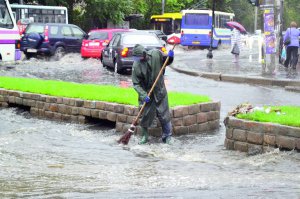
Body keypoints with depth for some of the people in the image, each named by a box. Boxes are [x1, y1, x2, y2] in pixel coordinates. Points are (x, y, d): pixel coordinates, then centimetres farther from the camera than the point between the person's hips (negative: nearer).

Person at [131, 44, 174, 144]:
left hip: (160, 91, 1)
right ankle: (144, 136, 20)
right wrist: (143, 95, -23)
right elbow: (136, 84, -12)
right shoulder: (136, 66, -15)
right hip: (146, 92, -1)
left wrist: (170, 57, -12)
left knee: (163, 114, 3)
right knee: (146, 115, 4)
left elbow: (165, 62, 9)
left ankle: (167, 136, 16)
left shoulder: (156, 54, -11)